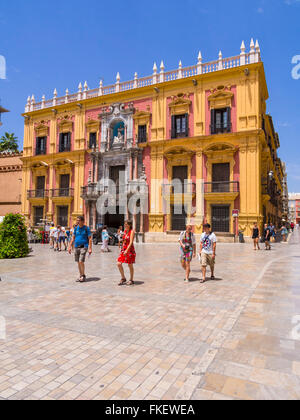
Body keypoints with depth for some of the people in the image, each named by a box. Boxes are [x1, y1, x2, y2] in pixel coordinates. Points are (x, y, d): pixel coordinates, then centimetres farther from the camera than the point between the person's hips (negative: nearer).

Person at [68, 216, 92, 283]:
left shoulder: (86, 228, -5)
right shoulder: (76, 228, 9)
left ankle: (83, 276, 1)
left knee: (81, 261, -12)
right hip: (76, 247, 5)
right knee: (78, 262, 8)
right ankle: (81, 276, 20)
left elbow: (90, 239, -7)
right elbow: (73, 238, 16)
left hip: (84, 247, -5)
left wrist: (90, 248, -13)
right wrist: (70, 246, 10)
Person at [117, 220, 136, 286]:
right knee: (119, 264, -2)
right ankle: (123, 278, 15)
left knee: (130, 265, 4)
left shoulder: (132, 231, -11)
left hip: (130, 250, -7)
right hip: (123, 249, 7)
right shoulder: (125, 231, 11)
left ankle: (131, 280, 19)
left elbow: (131, 242, -20)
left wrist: (126, 251, -28)